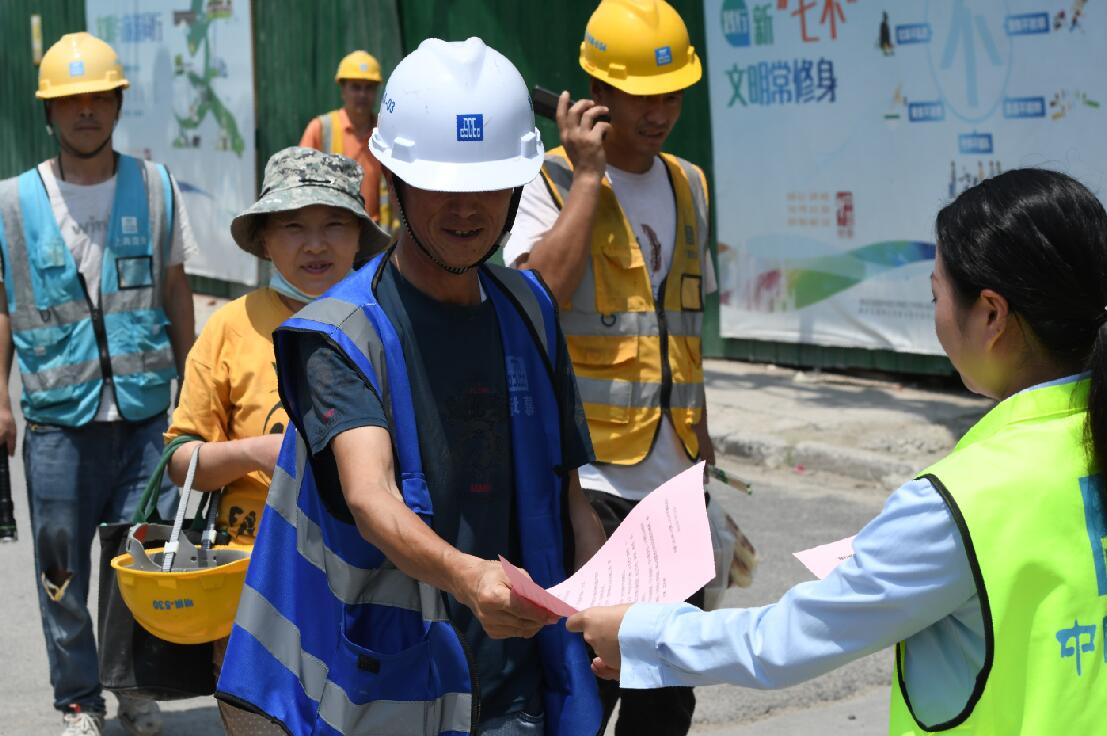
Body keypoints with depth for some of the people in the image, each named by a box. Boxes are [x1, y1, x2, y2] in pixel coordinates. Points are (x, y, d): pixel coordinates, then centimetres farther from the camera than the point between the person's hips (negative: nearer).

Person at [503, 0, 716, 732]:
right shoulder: (554, 181, -6)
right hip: (588, 475, -6)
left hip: (672, 479, 7)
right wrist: (588, 175, -18)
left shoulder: (689, 185, 14)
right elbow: (537, 294, -24)